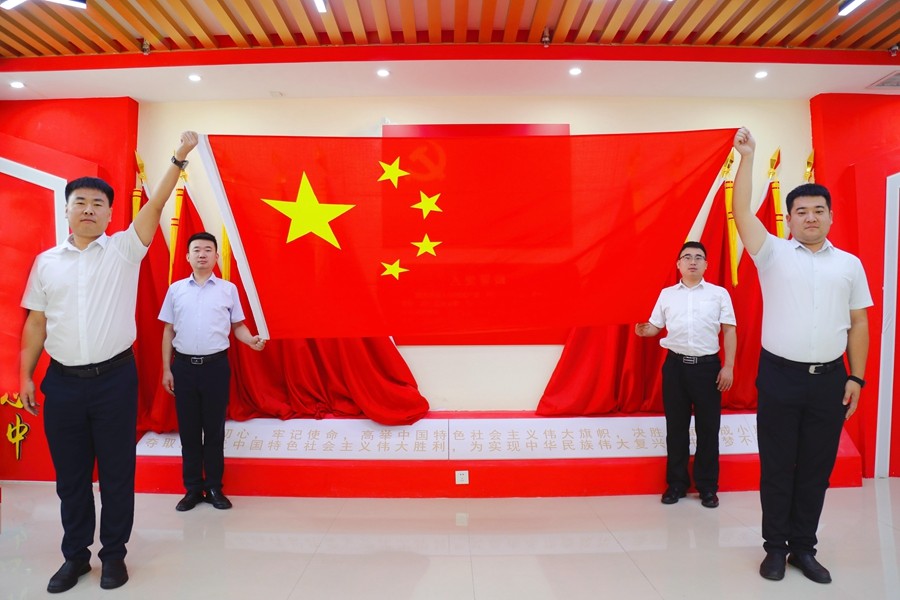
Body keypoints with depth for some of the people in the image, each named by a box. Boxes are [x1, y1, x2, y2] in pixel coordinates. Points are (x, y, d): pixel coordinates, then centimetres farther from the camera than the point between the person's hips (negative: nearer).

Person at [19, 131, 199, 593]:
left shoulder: (124, 249, 1)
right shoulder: (46, 261, 8)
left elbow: (156, 205, -11)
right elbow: (36, 322, 9)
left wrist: (178, 160, -19)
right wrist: (25, 376, 7)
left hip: (114, 378, -2)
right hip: (62, 381, 3)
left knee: (116, 472, 7)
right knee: (70, 475, 13)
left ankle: (114, 554, 24)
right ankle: (75, 555, 30)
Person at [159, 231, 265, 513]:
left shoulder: (228, 289, 2)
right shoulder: (176, 289, 6)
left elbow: (237, 326, 5)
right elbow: (169, 331, 8)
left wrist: (252, 340, -17)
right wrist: (166, 369, 6)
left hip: (216, 365, -1)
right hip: (184, 365, 1)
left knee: (214, 429, 6)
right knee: (188, 429, 8)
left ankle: (214, 488, 18)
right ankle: (192, 489, 20)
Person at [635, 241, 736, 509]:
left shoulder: (719, 293, 4)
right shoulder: (666, 294, 9)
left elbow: (729, 331, 2)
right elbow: (655, 326, 9)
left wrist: (728, 367, -5)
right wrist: (643, 330, -15)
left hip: (707, 366, -1)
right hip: (675, 365, 1)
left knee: (708, 427, 5)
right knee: (676, 426, 8)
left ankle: (708, 487, 20)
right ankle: (676, 483, 21)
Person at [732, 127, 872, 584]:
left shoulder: (850, 265, 8)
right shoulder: (774, 254, 1)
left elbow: (858, 323, 8)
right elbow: (741, 211, -9)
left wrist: (856, 377, 3)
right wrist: (747, 156, -11)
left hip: (829, 378, 2)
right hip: (780, 376, -2)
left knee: (817, 468, 10)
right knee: (777, 466, 6)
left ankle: (804, 548, 25)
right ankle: (775, 547, 20)